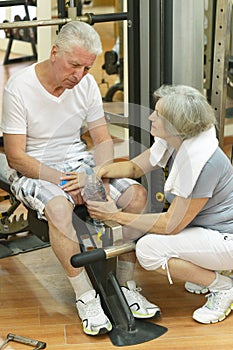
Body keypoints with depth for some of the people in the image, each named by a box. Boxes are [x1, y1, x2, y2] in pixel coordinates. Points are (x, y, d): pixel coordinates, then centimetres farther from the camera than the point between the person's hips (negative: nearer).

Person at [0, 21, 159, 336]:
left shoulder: (86, 84, -2)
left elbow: (103, 140, 3)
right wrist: (63, 181, -24)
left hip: (77, 161, 5)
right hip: (32, 170, -5)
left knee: (137, 194, -16)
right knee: (58, 207, -37)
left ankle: (126, 285, -8)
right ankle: (85, 297, -22)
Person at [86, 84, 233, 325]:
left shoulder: (204, 162, -31)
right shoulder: (173, 141, -6)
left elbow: (171, 224, -25)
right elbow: (135, 167, 7)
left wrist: (116, 216, -21)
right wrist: (101, 171, -13)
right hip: (203, 225, 9)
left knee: (148, 249, -21)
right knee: (142, 229, 5)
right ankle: (208, 270, 13)